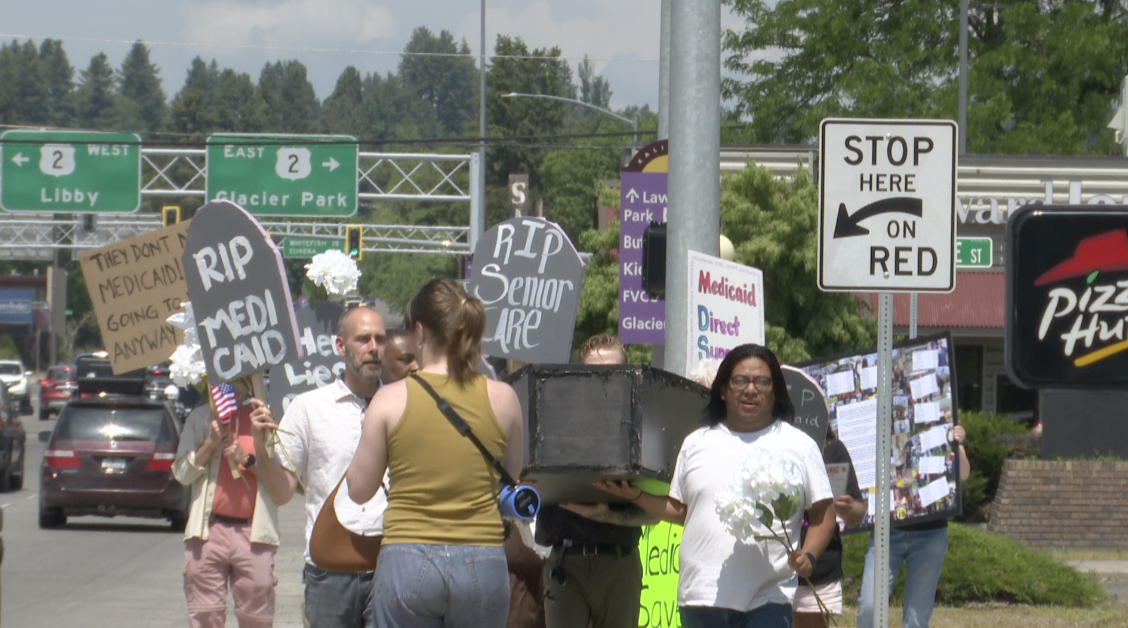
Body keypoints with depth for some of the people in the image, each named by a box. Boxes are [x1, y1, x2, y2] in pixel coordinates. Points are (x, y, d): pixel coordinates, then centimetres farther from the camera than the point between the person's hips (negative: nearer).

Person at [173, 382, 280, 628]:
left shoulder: (265, 417, 9)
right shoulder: (201, 418, 15)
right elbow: (182, 473, 9)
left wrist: (247, 460, -10)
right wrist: (212, 441, -4)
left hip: (253, 533, -1)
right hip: (208, 531, 1)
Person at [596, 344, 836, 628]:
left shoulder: (800, 446, 8)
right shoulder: (697, 443, 15)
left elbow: (823, 514, 7)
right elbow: (680, 510, 18)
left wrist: (808, 556, -9)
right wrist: (636, 495, 5)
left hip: (768, 600, -3)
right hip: (703, 594, 3)